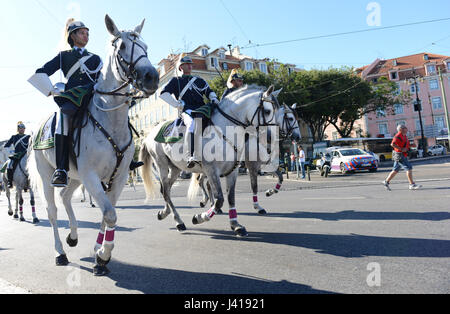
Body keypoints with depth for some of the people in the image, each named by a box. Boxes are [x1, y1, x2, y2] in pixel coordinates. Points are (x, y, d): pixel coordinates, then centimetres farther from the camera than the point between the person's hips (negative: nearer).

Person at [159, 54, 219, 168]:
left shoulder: (199, 80, 29)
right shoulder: (176, 81, 19)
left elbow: (209, 92, 25)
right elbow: (163, 94, 8)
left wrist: (213, 98, 1)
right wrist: (179, 105, -1)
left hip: (201, 109, 2)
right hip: (187, 111, -2)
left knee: (198, 117, -35)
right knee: (192, 123, -36)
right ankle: (191, 157, -40)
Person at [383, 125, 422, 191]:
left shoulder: (404, 136, 16)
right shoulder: (398, 136, -15)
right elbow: (392, 144, -27)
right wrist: (401, 149, -25)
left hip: (403, 156, 10)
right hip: (399, 156, -10)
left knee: (395, 170, 13)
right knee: (409, 168, -10)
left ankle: (386, 182, 18)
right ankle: (412, 185, -6)